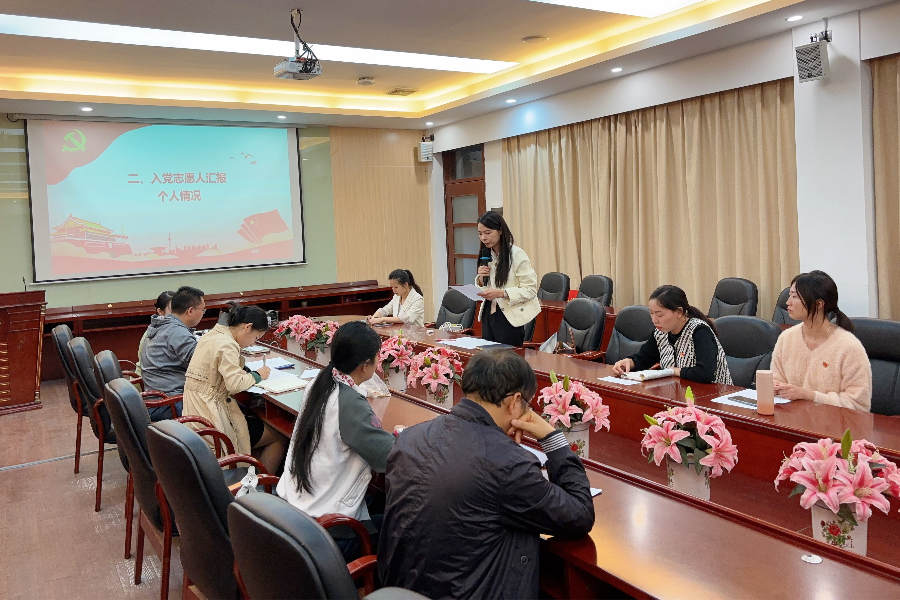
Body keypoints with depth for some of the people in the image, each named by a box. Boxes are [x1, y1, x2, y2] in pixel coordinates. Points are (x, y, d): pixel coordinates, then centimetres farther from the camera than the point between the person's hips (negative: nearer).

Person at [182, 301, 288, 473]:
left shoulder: (213, 334, 10)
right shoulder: (226, 345, -20)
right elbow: (235, 384, -27)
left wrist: (248, 371, 4)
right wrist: (257, 376, -10)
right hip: (212, 414, -10)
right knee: (280, 438, 1)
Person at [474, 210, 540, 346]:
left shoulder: (517, 254, -12)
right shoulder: (486, 255, 8)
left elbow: (531, 289, -15)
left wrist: (501, 293, -25)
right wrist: (481, 279, -5)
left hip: (509, 318, -6)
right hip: (488, 314, 6)